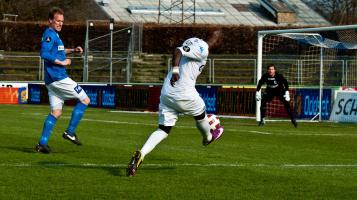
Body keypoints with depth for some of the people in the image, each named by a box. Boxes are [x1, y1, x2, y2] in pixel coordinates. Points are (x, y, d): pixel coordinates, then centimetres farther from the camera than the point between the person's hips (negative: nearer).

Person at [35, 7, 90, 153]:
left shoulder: (54, 34, 20)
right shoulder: (49, 34, -11)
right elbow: (44, 53, -24)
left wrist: (72, 50, 24)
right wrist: (62, 63, -19)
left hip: (52, 80, 10)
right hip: (58, 77, -10)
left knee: (56, 112, 10)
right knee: (84, 100, -3)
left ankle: (42, 144, 4)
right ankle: (70, 132, -3)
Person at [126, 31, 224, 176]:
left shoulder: (194, 42, 14)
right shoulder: (203, 50, -12)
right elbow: (178, 51, -25)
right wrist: (175, 70, -35)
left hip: (166, 92, 8)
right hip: (184, 93, -8)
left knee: (163, 130, 5)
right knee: (200, 115, 24)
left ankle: (141, 154, -15)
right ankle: (208, 137, 53)